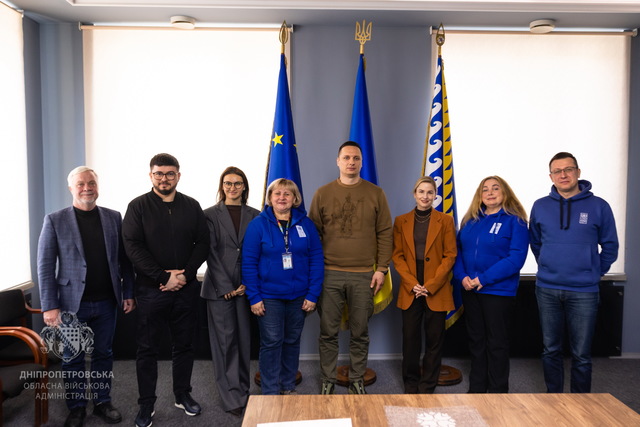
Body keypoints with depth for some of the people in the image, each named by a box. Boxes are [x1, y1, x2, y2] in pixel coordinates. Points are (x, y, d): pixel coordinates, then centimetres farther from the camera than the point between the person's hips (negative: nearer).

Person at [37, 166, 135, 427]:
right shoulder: (55, 221, -3)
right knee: (73, 358, 11)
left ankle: (102, 402, 29)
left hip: (107, 302, 2)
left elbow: (124, 259, 6)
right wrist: (49, 306, -10)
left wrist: (128, 293, 3)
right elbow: (45, 266, -6)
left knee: (103, 354, 13)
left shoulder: (113, 218, 4)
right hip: (72, 303, -2)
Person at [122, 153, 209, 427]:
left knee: (184, 345, 13)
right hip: (151, 289, -2)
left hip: (186, 288, 2)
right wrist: (163, 276, -15)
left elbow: (202, 243, 2)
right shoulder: (138, 206, -2)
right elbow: (133, 247, -10)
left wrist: (185, 274, -11)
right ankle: (146, 405, 21)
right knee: (147, 348, 7)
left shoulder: (191, 206, 5)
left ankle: (183, 395, 29)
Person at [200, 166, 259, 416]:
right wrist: (226, 287, -10)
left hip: (245, 287, 2)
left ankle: (243, 390, 22)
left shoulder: (254, 216, 8)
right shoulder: (210, 215, 2)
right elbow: (212, 254, -4)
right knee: (224, 340, 0)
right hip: (219, 287, -2)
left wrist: (248, 284, -5)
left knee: (243, 339, 8)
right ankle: (231, 398, 8)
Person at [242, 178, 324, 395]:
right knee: (271, 343, 4)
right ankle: (270, 392, 20)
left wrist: (313, 295, -5)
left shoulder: (306, 224, -1)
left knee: (292, 341, 15)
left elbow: (316, 259, -1)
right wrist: (254, 297, -10)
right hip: (269, 296, -2)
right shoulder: (258, 225, -6)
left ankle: (288, 387, 32)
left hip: (299, 296, 3)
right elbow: (248, 262, -7)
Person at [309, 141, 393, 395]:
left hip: (364, 276, 0)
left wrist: (381, 268, -2)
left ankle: (357, 380, 26)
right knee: (328, 332, 8)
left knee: (360, 333, 10)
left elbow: (385, 233, 4)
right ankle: (328, 381, 24)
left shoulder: (375, 193, 5)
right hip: (329, 274, 0)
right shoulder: (323, 194, 5)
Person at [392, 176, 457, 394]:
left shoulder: (446, 220, 3)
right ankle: (410, 386, 22)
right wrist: (412, 284, -10)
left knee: (434, 341, 6)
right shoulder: (401, 221, 6)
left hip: (437, 292, -1)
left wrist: (431, 285, -10)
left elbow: (450, 255, -2)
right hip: (409, 290, 1)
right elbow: (397, 255, 3)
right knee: (410, 340, 7)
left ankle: (428, 387, 21)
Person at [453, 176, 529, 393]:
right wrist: (462, 277, -8)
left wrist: (484, 278, -19)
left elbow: (516, 258, -15)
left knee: (497, 343, 7)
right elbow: (458, 251, 9)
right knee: (476, 341, 14)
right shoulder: (470, 220, 9)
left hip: (498, 291, -5)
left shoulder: (514, 221, -6)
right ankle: (476, 389, 28)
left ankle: (498, 392, 22)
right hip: (470, 290, 5)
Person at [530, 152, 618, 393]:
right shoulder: (540, 207, 3)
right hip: (547, 290, 2)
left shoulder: (598, 206, -3)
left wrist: (595, 272, 5)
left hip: (584, 292, -2)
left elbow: (610, 246, 5)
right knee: (550, 350, 13)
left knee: (581, 355, 6)